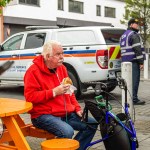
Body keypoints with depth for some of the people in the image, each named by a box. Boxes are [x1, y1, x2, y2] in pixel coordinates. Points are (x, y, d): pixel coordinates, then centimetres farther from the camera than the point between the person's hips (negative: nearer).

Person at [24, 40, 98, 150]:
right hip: (44, 115, -8)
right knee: (67, 131, -33)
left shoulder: (61, 68, 13)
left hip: (67, 113, 8)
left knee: (93, 123, -1)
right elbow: (30, 96, -17)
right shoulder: (34, 71, -10)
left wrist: (77, 108, 11)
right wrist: (54, 92, -22)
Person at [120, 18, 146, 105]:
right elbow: (137, 49, -16)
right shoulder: (134, 35, -9)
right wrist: (141, 62, -15)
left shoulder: (123, 35, 22)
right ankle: (134, 99, -8)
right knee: (135, 80, -8)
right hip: (133, 61, -9)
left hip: (125, 61, 9)